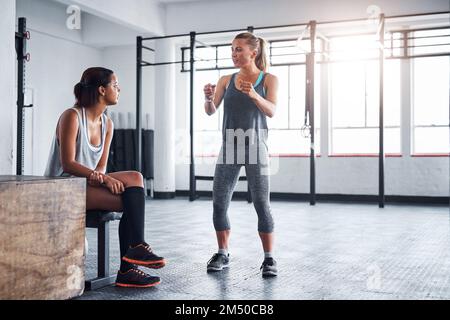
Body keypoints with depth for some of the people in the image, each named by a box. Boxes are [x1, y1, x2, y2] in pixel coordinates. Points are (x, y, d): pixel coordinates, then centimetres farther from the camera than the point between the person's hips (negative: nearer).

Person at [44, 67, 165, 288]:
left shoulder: (107, 123, 7)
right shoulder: (72, 116, -14)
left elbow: (101, 165, 5)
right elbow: (68, 164, -20)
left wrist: (98, 175, -19)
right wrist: (103, 178, -28)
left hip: (87, 183, 7)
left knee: (135, 178, -18)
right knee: (132, 200, -23)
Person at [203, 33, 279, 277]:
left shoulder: (268, 79, 1)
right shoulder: (226, 80, 9)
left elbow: (271, 111, -12)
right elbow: (211, 111, 2)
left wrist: (254, 95, -31)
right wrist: (208, 98, -20)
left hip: (255, 146, -3)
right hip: (229, 146, 3)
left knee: (261, 204, -7)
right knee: (219, 203, 0)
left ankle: (269, 258, 3)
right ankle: (222, 254, 14)